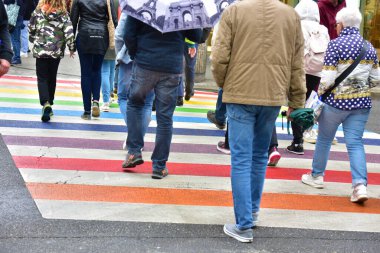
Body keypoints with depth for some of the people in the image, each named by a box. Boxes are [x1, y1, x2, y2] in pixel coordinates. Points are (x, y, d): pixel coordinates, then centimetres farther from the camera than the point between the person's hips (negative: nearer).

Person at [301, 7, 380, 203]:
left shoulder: (336, 44, -11)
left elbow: (327, 79, -15)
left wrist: (319, 94, 1)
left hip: (337, 101, -4)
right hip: (362, 102, 4)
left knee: (324, 139, 15)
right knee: (355, 142, 3)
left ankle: (316, 176, 29)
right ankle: (360, 185, -11)